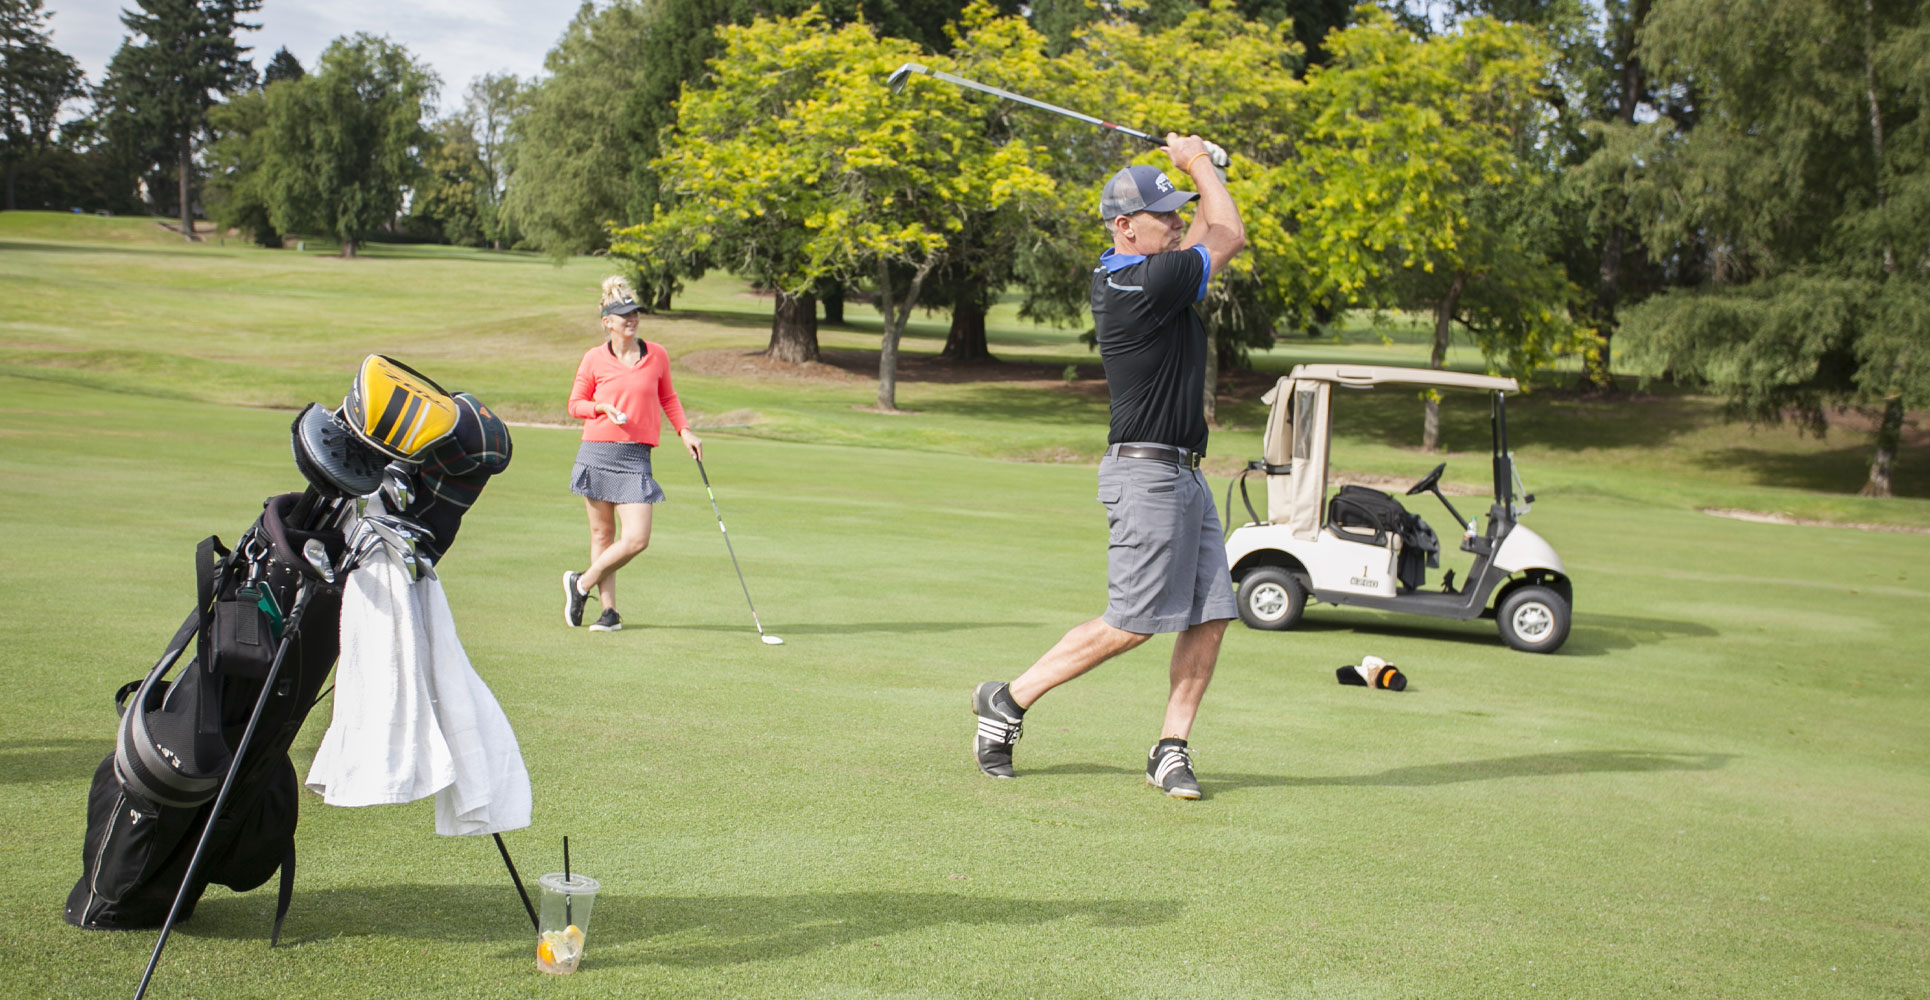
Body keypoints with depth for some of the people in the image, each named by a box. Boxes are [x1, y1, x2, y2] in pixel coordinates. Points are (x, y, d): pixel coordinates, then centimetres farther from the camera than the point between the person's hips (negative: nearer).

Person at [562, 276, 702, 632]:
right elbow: (575, 404, 10)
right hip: (597, 453, -1)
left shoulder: (657, 355, 7)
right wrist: (602, 407, -9)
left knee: (637, 539, -9)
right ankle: (609, 610, 15)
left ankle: (582, 583, 12)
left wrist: (684, 431, 10)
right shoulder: (594, 359, 2)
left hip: (636, 457, 1)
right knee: (602, 534, 3)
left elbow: (668, 397, 22)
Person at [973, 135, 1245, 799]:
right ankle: (1009, 700, 4)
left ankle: (1172, 749, 9)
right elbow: (1230, 237, -4)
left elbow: (1210, 236, 26)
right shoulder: (1147, 284, -18)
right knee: (1132, 623, -7)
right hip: (1146, 473, -10)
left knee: (1209, 617, 4)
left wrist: (1203, 168, 13)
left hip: (1183, 474, 10)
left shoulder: (1117, 275, 10)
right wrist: (1198, 162, 8)